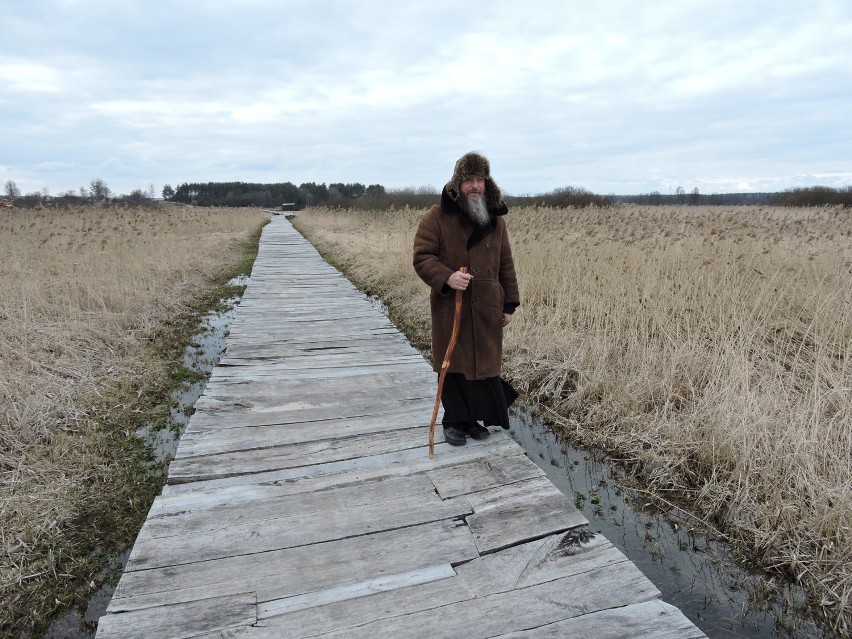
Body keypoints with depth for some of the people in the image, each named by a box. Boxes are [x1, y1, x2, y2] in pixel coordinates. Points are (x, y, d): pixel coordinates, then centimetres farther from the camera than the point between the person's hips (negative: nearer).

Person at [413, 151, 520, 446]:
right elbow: (422, 257, -7)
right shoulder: (437, 217, -5)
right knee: (454, 365, 7)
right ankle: (454, 421, 24)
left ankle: (475, 418, 27)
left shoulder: (495, 219, 9)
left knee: (485, 364, 8)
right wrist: (446, 277, -26)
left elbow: (505, 264, 12)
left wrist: (510, 304, 9)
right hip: (450, 308, -3)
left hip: (487, 309, 4)